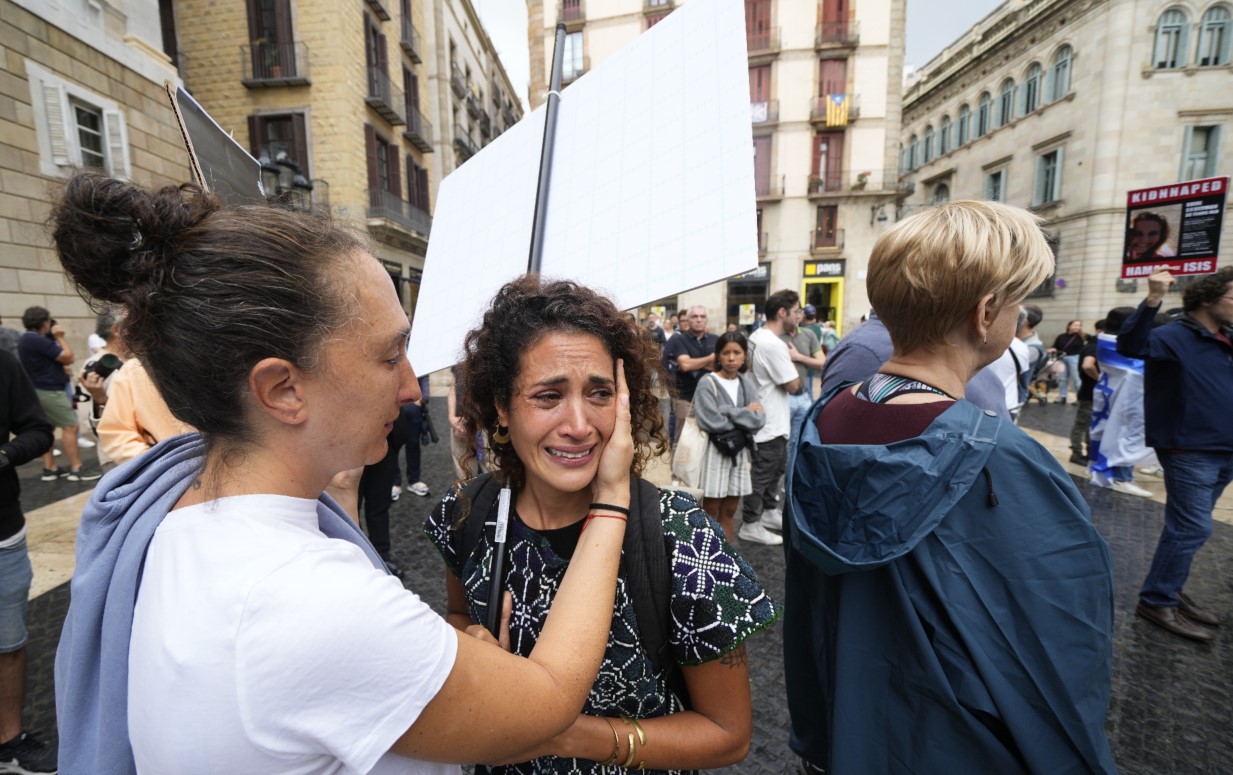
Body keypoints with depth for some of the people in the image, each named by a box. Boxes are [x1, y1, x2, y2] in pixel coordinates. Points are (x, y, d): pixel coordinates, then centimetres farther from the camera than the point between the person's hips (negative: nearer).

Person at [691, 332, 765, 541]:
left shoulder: (747, 383, 6)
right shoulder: (708, 383, -9)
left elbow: (760, 419, -5)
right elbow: (711, 422, -21)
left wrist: (729, 412, -17)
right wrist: (746, 414, -10)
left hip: (739, 450, 5)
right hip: (715, 450, -5)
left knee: (729, 511, 15)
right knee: (711, 512, 3)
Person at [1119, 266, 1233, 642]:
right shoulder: (1175, 336, -13)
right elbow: (1129, 345, -32)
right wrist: (1153, 301, -41)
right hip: (1190, 452, -8)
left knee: (1188, 527, 16)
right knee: (1191, 529, -5)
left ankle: (1169, 591, 28)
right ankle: (1156, 602, 5)